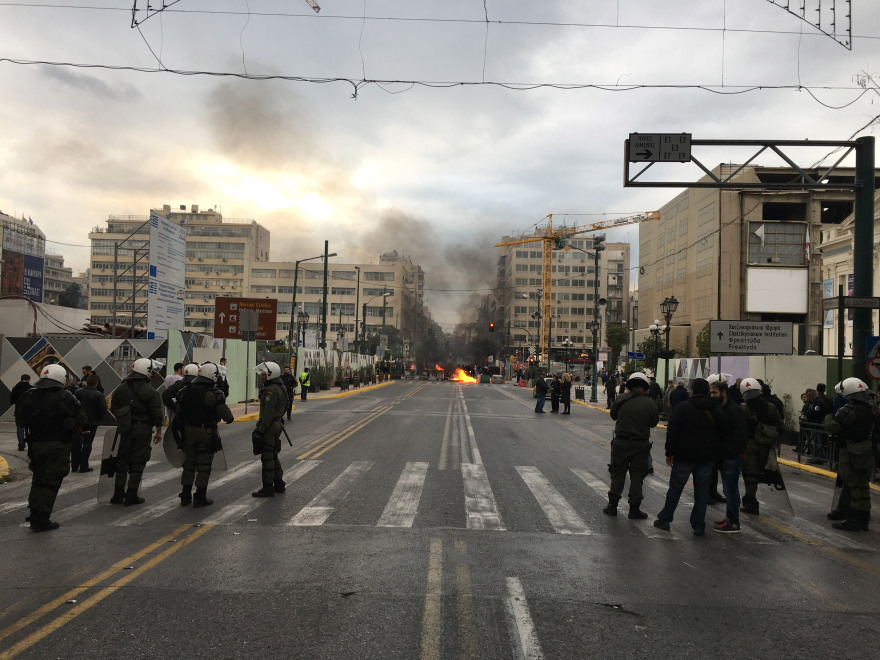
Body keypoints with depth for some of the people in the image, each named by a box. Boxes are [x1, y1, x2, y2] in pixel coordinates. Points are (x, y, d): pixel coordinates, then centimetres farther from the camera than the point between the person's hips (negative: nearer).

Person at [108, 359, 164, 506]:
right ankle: (131, 495, 5)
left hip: (126, 429, 4)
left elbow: (113, 409, 9)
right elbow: (157, 413, -11)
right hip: (143, 430, -4)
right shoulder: (150, 391, -11)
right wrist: (159, 432, -1)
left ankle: (118, 494, 16)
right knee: (138, 463, 4)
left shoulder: (121, 388, 2)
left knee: (122, 461, 14)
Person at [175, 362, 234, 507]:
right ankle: (200, 497, 8)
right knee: (204, 465, 4)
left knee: (189, 462, 16)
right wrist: (230, 418, 3)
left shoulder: (186, 391, 3)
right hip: (207, 433, -5)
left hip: (189, 431, 5)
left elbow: (178, 410, 9)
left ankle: (186, 495, 22)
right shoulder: (214, 393, -15)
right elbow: (226, 414, -18)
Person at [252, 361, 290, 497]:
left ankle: (268, 488, 1)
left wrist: (260, 430, -23)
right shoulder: (279, 388, 13)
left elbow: (268, 413, -24)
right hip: (277, 424, 10)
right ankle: (279, 484, 26)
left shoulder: (271, 390, -19)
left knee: (267, 457, -4)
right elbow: (286, 405, 22)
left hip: (270, 426, -10)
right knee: (273, 456, 19)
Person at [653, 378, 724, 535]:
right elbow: (721, 434, 10)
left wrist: (669, 453, -5)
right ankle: (699, 526, 12)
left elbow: (672, 432, -12)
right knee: (702, 490, 10)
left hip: (685, 456, -4)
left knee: (675, 488, 7)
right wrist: (715, 454, 15)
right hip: (708, 457, 4)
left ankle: (664, 520, 16)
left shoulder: (682, 407, -9)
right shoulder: (716, 410, 6)